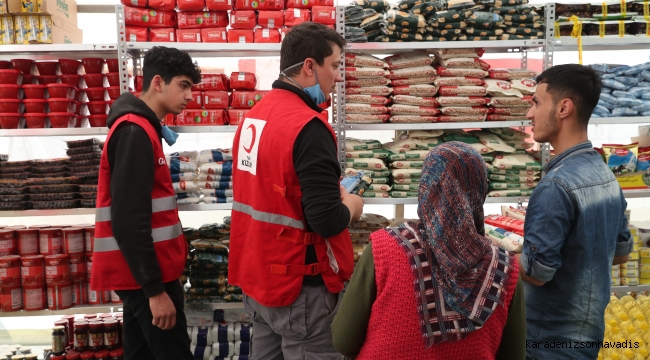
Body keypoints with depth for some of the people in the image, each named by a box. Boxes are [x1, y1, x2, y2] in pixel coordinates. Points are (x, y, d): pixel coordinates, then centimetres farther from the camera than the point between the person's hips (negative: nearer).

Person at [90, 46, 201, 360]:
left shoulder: (140, 127, 14)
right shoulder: (135, 131, -16)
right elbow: (129, 221, -22)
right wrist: (155, 288, -21)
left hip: (140, 272, 10)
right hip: (144, 274, -10)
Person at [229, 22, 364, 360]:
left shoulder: (254, 116, 5)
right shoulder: (308, 127, -22)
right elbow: (327, 221, -25)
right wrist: (351, 205, -5)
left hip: (258, 274, 8)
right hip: (299, 284, -8)